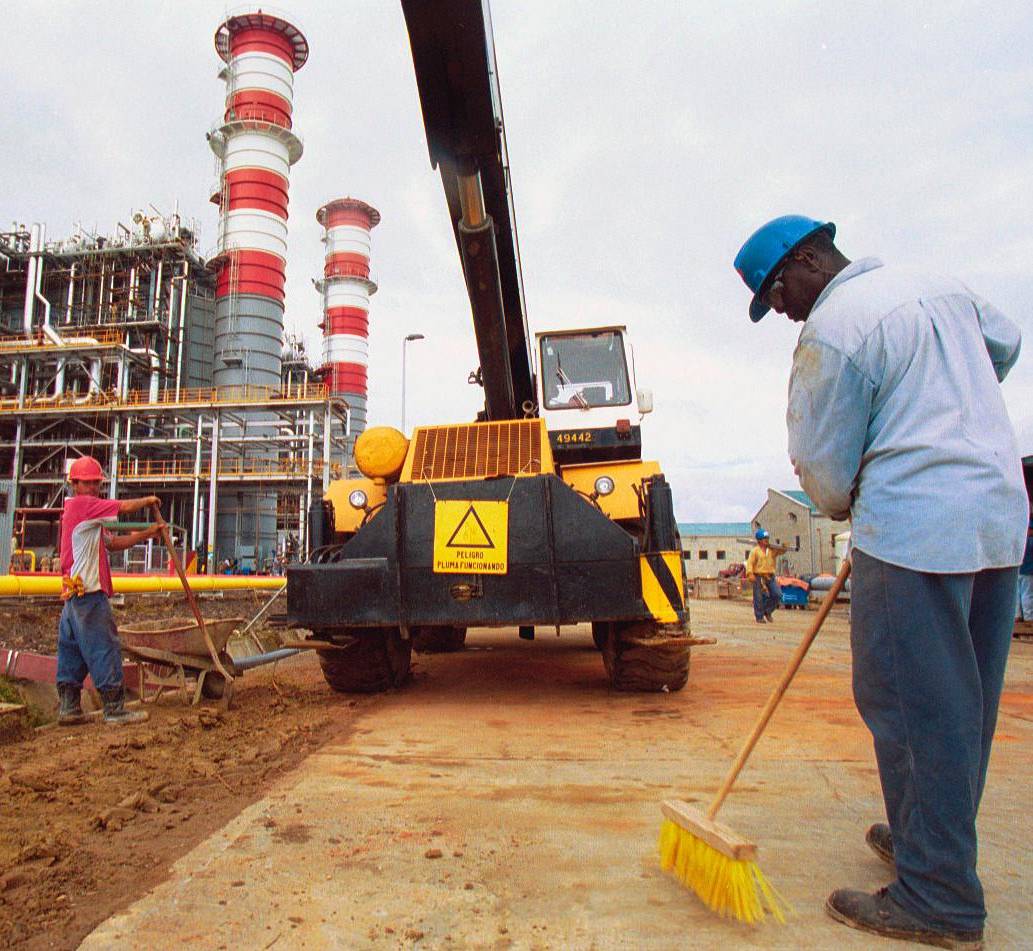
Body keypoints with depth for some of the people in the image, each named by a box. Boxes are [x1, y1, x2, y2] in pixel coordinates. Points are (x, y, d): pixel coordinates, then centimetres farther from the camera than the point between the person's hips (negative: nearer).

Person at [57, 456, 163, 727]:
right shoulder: (81, 505, -9)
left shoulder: (82, 513, 21)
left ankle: (68, 709, 19)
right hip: (89, 592, -10)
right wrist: (147, 500, 9)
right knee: (104, 648, -6)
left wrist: (146, 533, 9)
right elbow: (125, 507, -11)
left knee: (71, 649, 12)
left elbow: (113, 543, 17)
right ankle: (115, 709, -1)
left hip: (74, 593, 10)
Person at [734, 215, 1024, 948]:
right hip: (1000, 519, 10)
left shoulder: (831, 328, -11)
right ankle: (928, 838, 31)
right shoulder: (944, 289, 15)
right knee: (965, 702, 16)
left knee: (914, 705, -2)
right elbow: (1006, 344, 35)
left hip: (915, 530, -9)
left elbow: (824, 465, -7)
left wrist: (841, 506, 14)